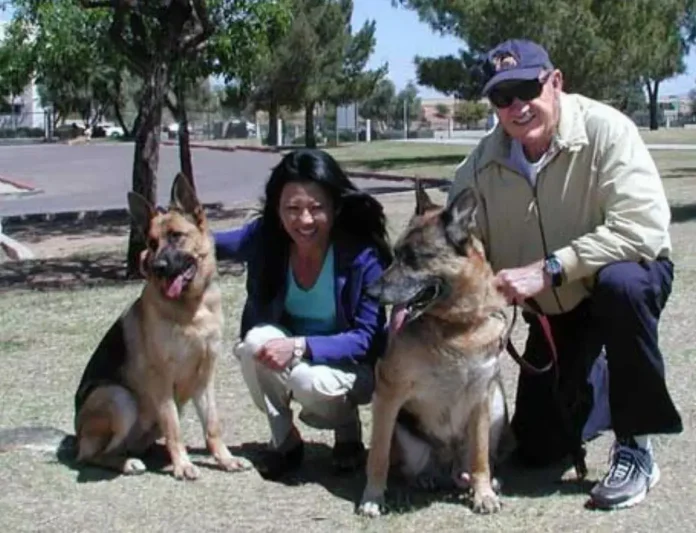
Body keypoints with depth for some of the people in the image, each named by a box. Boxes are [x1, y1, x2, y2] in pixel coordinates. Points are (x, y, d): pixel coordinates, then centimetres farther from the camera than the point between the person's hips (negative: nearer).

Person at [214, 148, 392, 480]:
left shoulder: (362, 256, -25)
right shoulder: (265, 238, -15)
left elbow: (367, 339, -22)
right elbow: (213, 244, 4)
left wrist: (300, 346, -36)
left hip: (351, 365, -3)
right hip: (289, 358, 3)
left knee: (313, 383, -35)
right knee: (256, 341, -28)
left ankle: (348, 433, 2)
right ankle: (284, 439, -5)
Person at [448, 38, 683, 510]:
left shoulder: (604, 130, -26)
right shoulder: (481, 166, -12)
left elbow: (643, 227, -36)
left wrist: (549, 269, -39)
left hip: (631, 274, -4)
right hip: (553, 309, 5)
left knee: (619, 283, -41)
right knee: (538, 447, 3)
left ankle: (636, 445, -23)